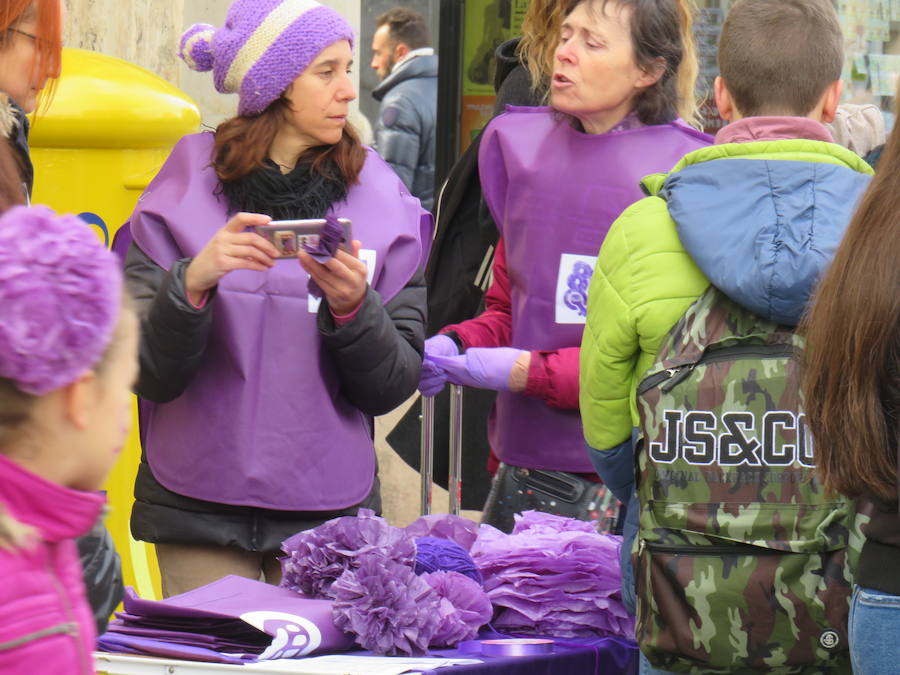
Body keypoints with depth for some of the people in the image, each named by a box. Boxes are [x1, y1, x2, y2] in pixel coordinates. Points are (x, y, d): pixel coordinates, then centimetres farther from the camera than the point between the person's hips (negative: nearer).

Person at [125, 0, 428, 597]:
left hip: (329, 507, 1)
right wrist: (193, 282, -23)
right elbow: (148, 373, -7)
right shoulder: (185, 193, 0)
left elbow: (395, 385, 0)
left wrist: (353, 307, -18)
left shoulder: (382, 201, 3)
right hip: (199, 506, -1)